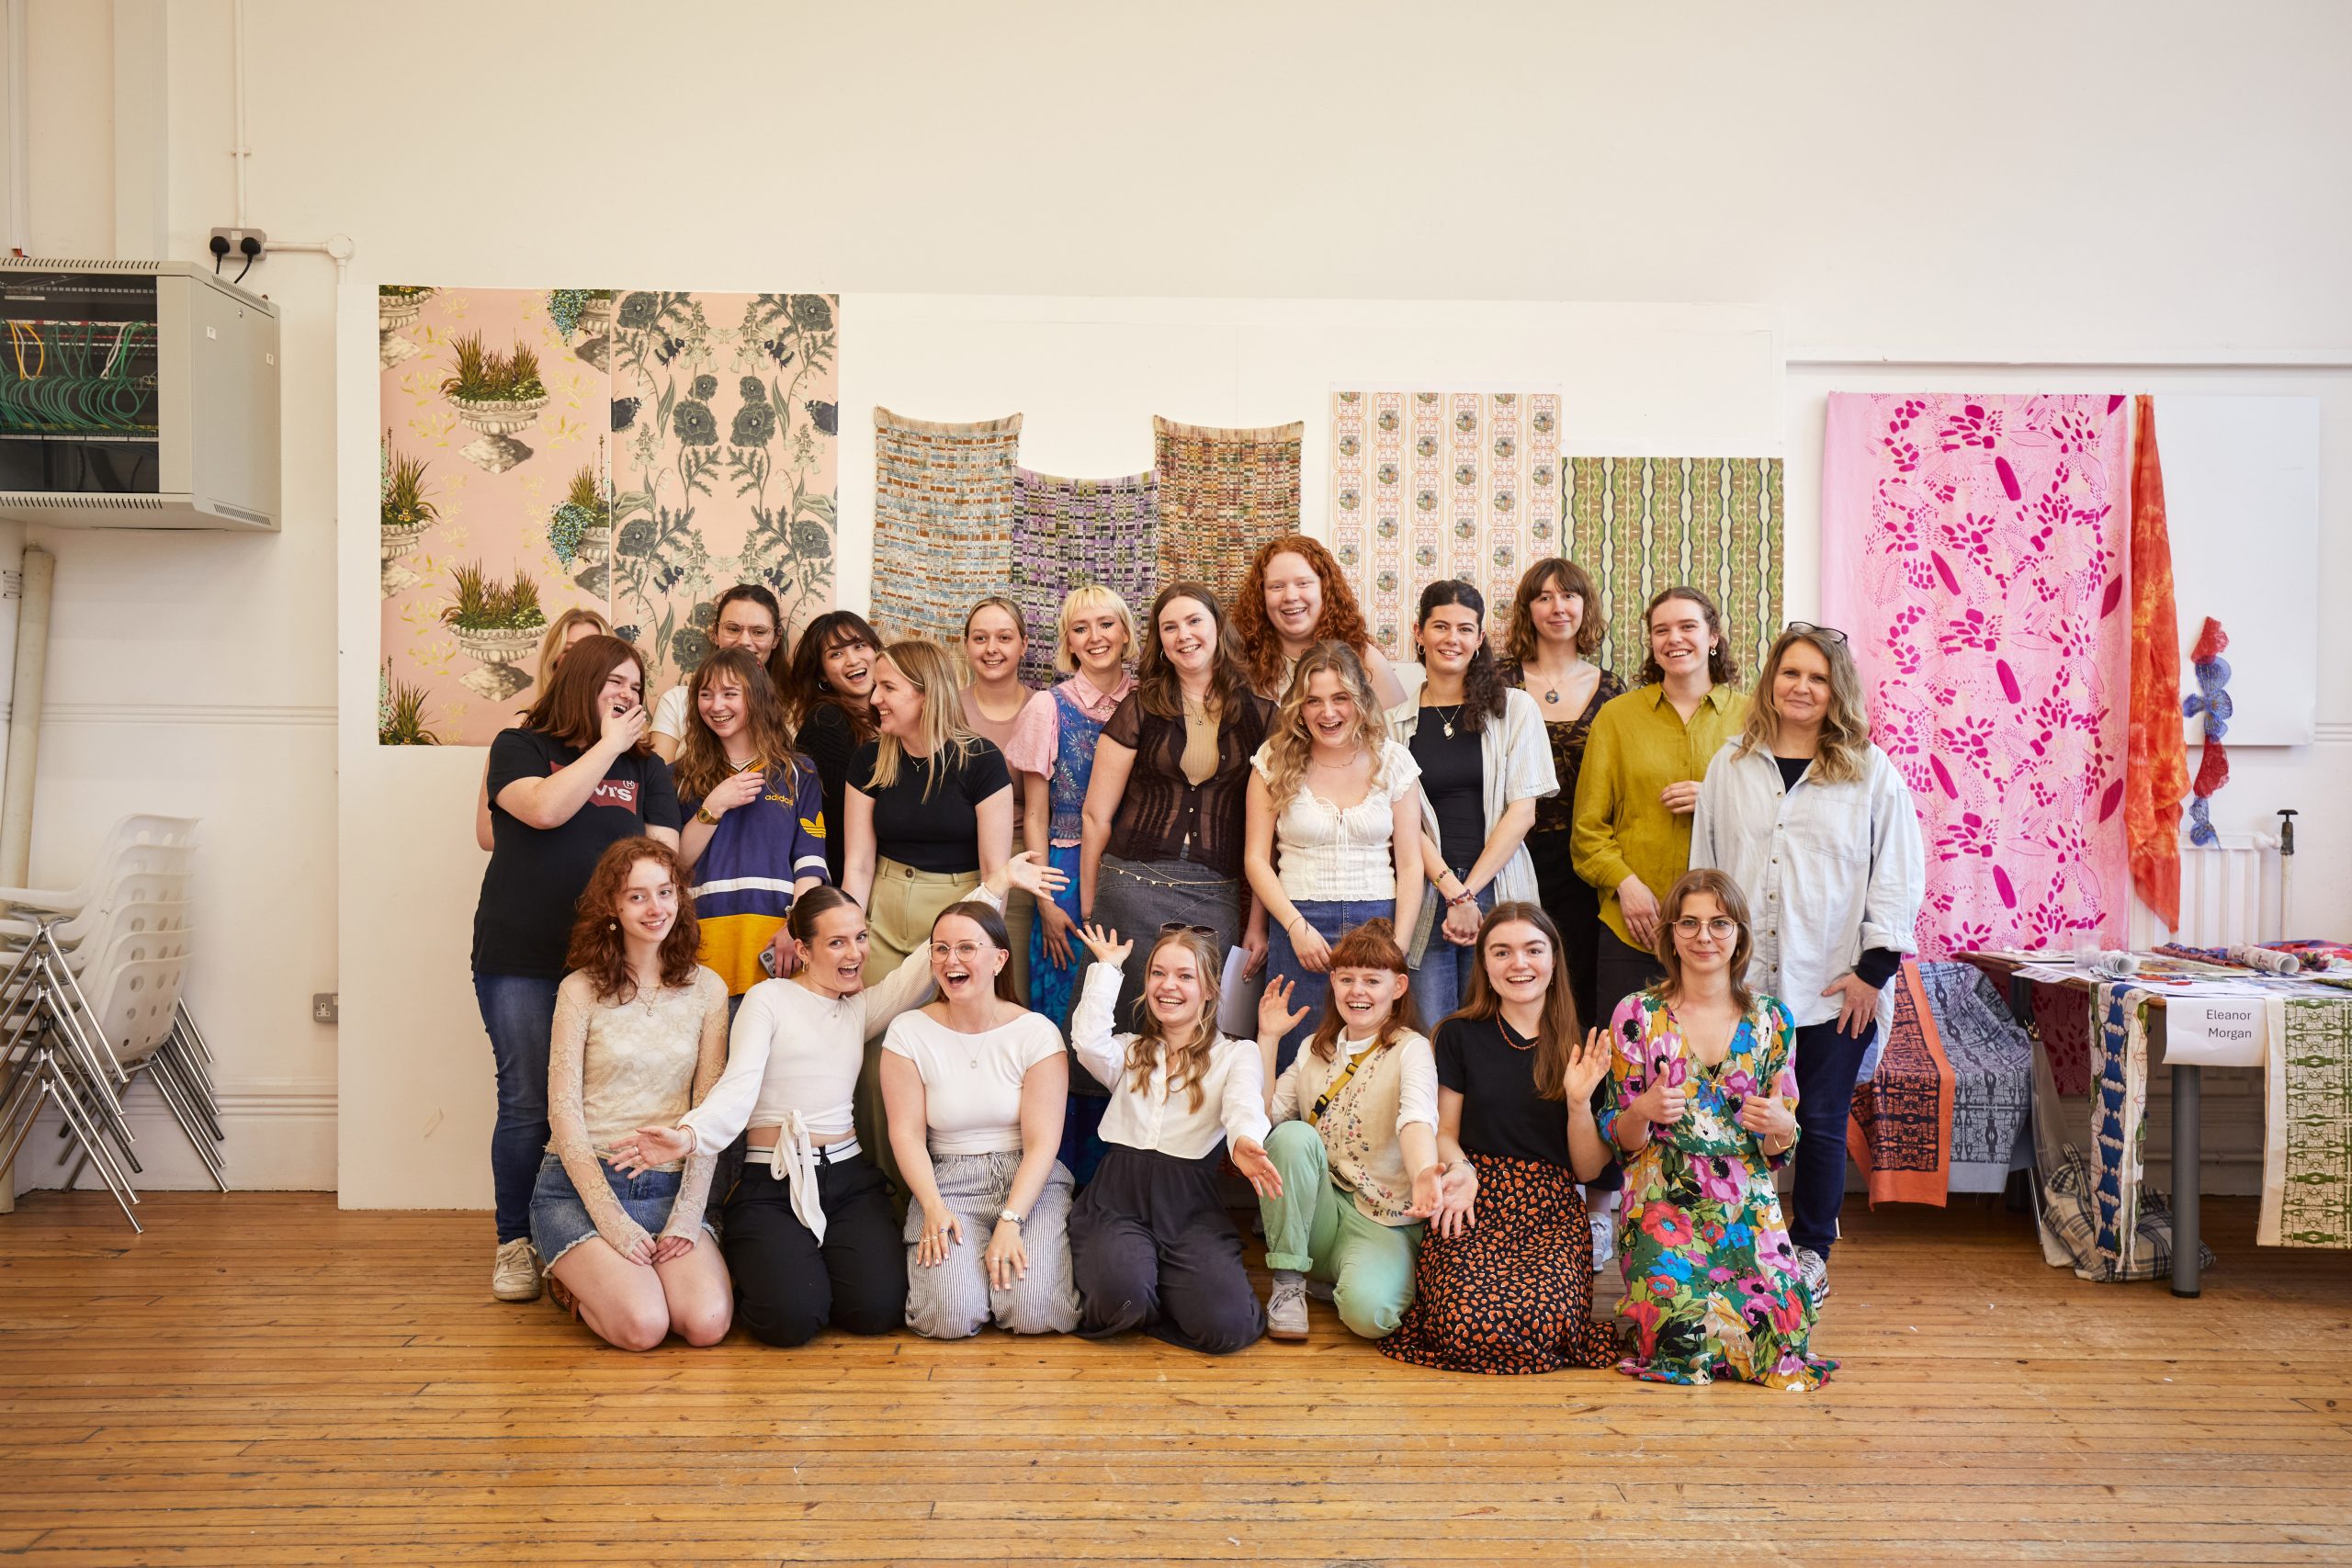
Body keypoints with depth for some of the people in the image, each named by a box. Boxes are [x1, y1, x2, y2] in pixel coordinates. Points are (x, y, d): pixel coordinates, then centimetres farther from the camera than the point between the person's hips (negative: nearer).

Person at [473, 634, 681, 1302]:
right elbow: (544, 809, -14)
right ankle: (516, 1243, 12)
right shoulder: (519, 747, 7)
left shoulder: (646, 767, 16)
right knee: (528, 1106, -1)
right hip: (521, 960, -2)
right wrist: (607, 745, -5)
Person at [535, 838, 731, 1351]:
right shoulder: (581, 990, -1)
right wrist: (611, 1218, -14)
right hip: (579, 1186, -3)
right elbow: (564, 1112, -5)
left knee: (708, 1323, -20)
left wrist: (687, 1213, -8)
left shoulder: (707, 989, 6)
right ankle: (573, 1278, 10)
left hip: (670, 1187, 3)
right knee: (643, 1325, -25)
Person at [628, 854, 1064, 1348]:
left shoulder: (861, 1008, 16)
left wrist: (998, 884, 1)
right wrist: (691, 1134, -31)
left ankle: (814, 1260, 15)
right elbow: (739, 1085, -10)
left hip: (849, 1177, 4)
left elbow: (933, 958, 7)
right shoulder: (769, 999, 3)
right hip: (771, 1184, -4)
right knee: (792, 1317, -23)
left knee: (879, 1309, -17)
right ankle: (759, 1265, 12)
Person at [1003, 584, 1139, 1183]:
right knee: (1066, 1024, 0)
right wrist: (1046, 900, -5)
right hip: (1068, 879, -2)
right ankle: (1064, 1172, 11)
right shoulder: (1049, 707, 0)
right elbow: (1035, 815, 1)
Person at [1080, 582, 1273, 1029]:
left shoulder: (1259, 715, 5)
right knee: (1128, 1022, 4)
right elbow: (1095, 816, 4)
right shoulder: (1139, 710, 2)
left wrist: (1258, 922, 2)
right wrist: (1088, 911, 3)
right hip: (1133, 888, -1)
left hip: (1216, 900, 1)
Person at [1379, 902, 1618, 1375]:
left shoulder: (1583, 1050, 8)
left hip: (1553, 1212, 1)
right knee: (1468, 1326, -29)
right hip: (1474, 1205, -1)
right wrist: (1460, 1169, -13)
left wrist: (1579, 1102, -9)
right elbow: (1445, 1133, 9)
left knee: (1544, 1325, -30)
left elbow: (1588, 1169, 8)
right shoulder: (1461, 1036, 6)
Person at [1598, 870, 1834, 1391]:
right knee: (1680, 1324, -25)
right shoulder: (1637, 1015, 0)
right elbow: (1622, 1141, 2)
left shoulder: (1771, 1019, 6)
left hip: (1749, 1208, 2)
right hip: (1663, 1204, -2)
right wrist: (1644, 1111, -20)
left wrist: (1780, 1125, -12)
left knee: (1782, 1321, -20)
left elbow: (1779, 1149, 11)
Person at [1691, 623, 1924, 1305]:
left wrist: (1874, 968, -4)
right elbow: (1705, 866, 13)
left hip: (1832, 988, -1)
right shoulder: (1730, 766, 10)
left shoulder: (1872, 773, 3)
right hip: (1741, 982, 2)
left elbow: (1899, 876, 1)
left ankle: (1811, 1251, 21)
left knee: (1821, 1121, 6)